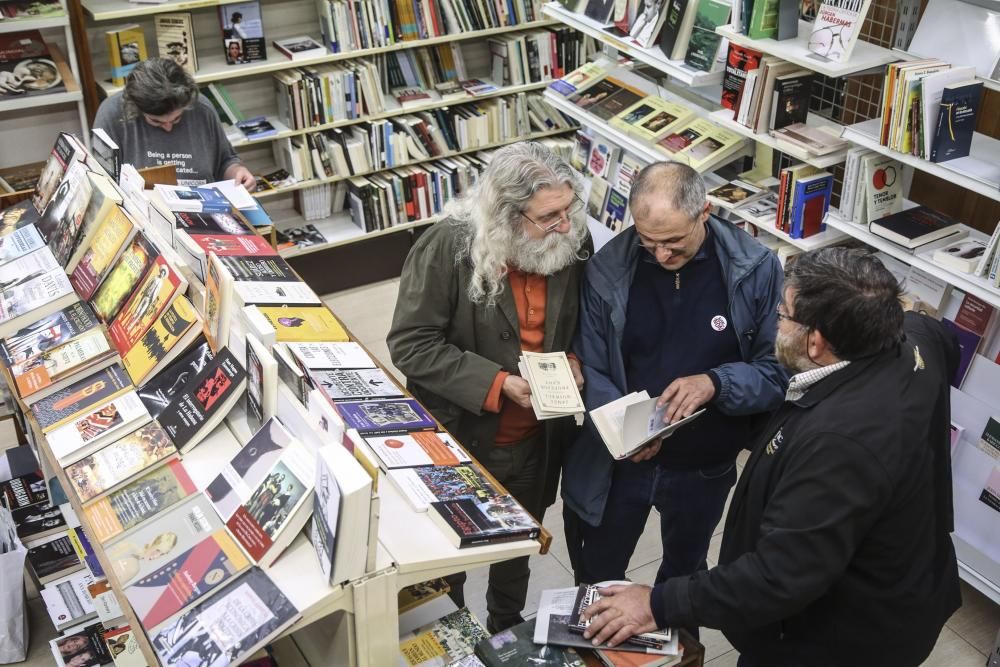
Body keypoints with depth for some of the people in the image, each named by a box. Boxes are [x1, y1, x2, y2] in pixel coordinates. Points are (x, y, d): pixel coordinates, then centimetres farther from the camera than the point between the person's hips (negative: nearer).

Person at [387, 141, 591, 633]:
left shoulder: (573, 242, -10)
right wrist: (498, 384, -28)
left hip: (537, 441, 4)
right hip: (460, 436, -4)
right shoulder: (448, 248, -25)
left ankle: (507, 630, 56)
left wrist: (574, 361, -13)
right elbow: (411, 344, -23)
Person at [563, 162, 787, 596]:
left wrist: (715, 383, -32)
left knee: (684, 573, 27)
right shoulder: (608, 268, -15)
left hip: (705, 467, 0)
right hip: (618, 460, 0)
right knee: (596, 576, 22)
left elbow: (778, 370, -14)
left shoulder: (755, 270, -18)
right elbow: (591, 368, -9)